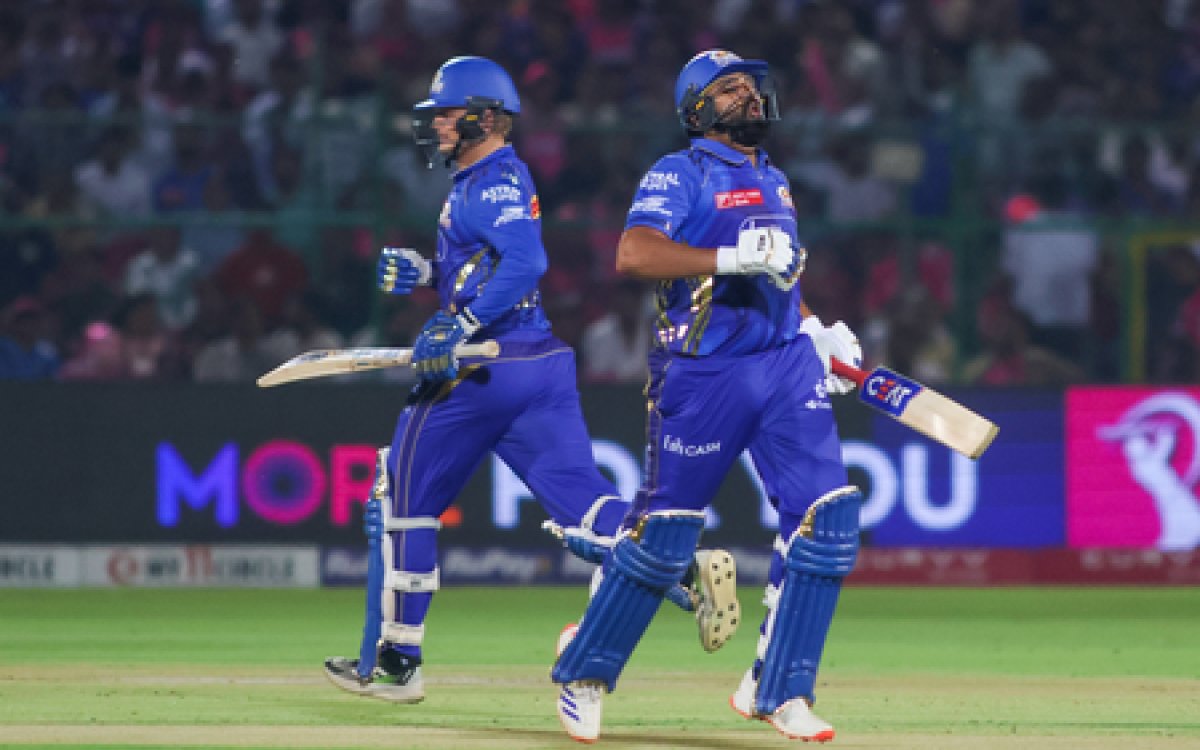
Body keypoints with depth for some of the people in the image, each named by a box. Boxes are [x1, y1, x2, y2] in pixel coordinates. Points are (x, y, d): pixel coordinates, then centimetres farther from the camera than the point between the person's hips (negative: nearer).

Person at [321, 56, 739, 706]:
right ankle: (689, 566, -25)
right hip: (542, 363, 9)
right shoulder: (478, 181, 20)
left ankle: (395, 663, 9)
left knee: (400, 502, 5)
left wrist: (458, 328, -28)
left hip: (483, 371, -9)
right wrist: (425, 273, 16)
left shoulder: (493, 183, -11)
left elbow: (524, 263, -25)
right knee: (582, 508, -2)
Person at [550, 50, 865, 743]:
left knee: (829, 517, -7)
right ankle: (587, 668, 21)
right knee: (665, 531, 0)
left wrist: (816, 328, 14)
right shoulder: (680, 173, -5)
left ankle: (778, 689, 2)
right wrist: (733, 258, -28)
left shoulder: (774, 179, 19)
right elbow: (634, 253, -22)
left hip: (787, 365, 6)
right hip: (703, 373, -6)